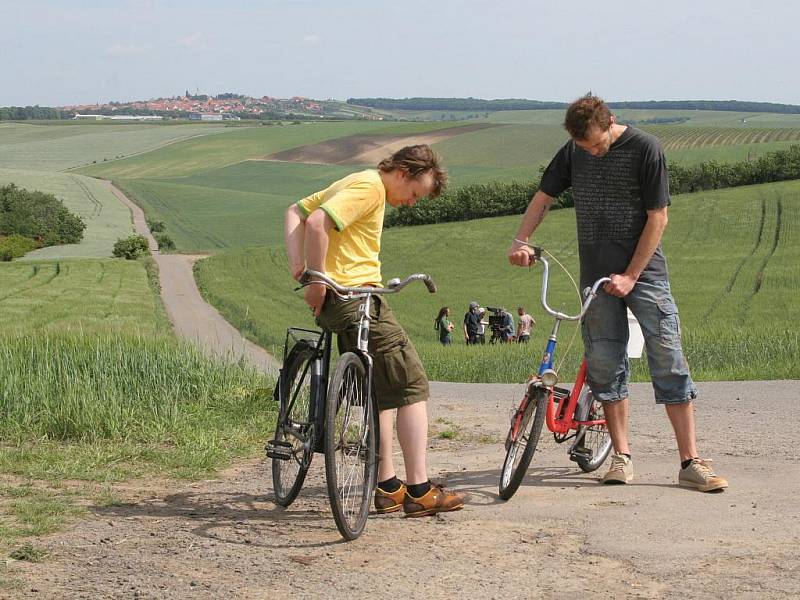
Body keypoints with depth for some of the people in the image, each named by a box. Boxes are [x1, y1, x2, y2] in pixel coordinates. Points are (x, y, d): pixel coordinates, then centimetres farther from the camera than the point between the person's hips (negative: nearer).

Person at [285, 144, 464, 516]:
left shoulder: (357, 183, 20)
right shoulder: (370, 186, -11)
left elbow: (295, 213, 23)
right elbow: (316, 223, -25)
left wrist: (297, 265, 8)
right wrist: (317, 282, -18)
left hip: (338, 301, 10)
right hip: (354, 297, -10)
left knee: (381, 390, 17)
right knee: (411, 385, -5)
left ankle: (387, 486, 20)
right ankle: (419, 491, -5)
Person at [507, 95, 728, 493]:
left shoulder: (645, 149, -10)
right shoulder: (574, 152, 3)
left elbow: (657, 218, -10)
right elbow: (544, 196, 15)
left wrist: (630, 275, -13)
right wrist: (520, 241, -2)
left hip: (644, 271, -4)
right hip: (597, 275, 4)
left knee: (669, 361, -8)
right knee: (605, 364, 2)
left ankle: (691, 463, -6)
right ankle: (621, 457, 12)